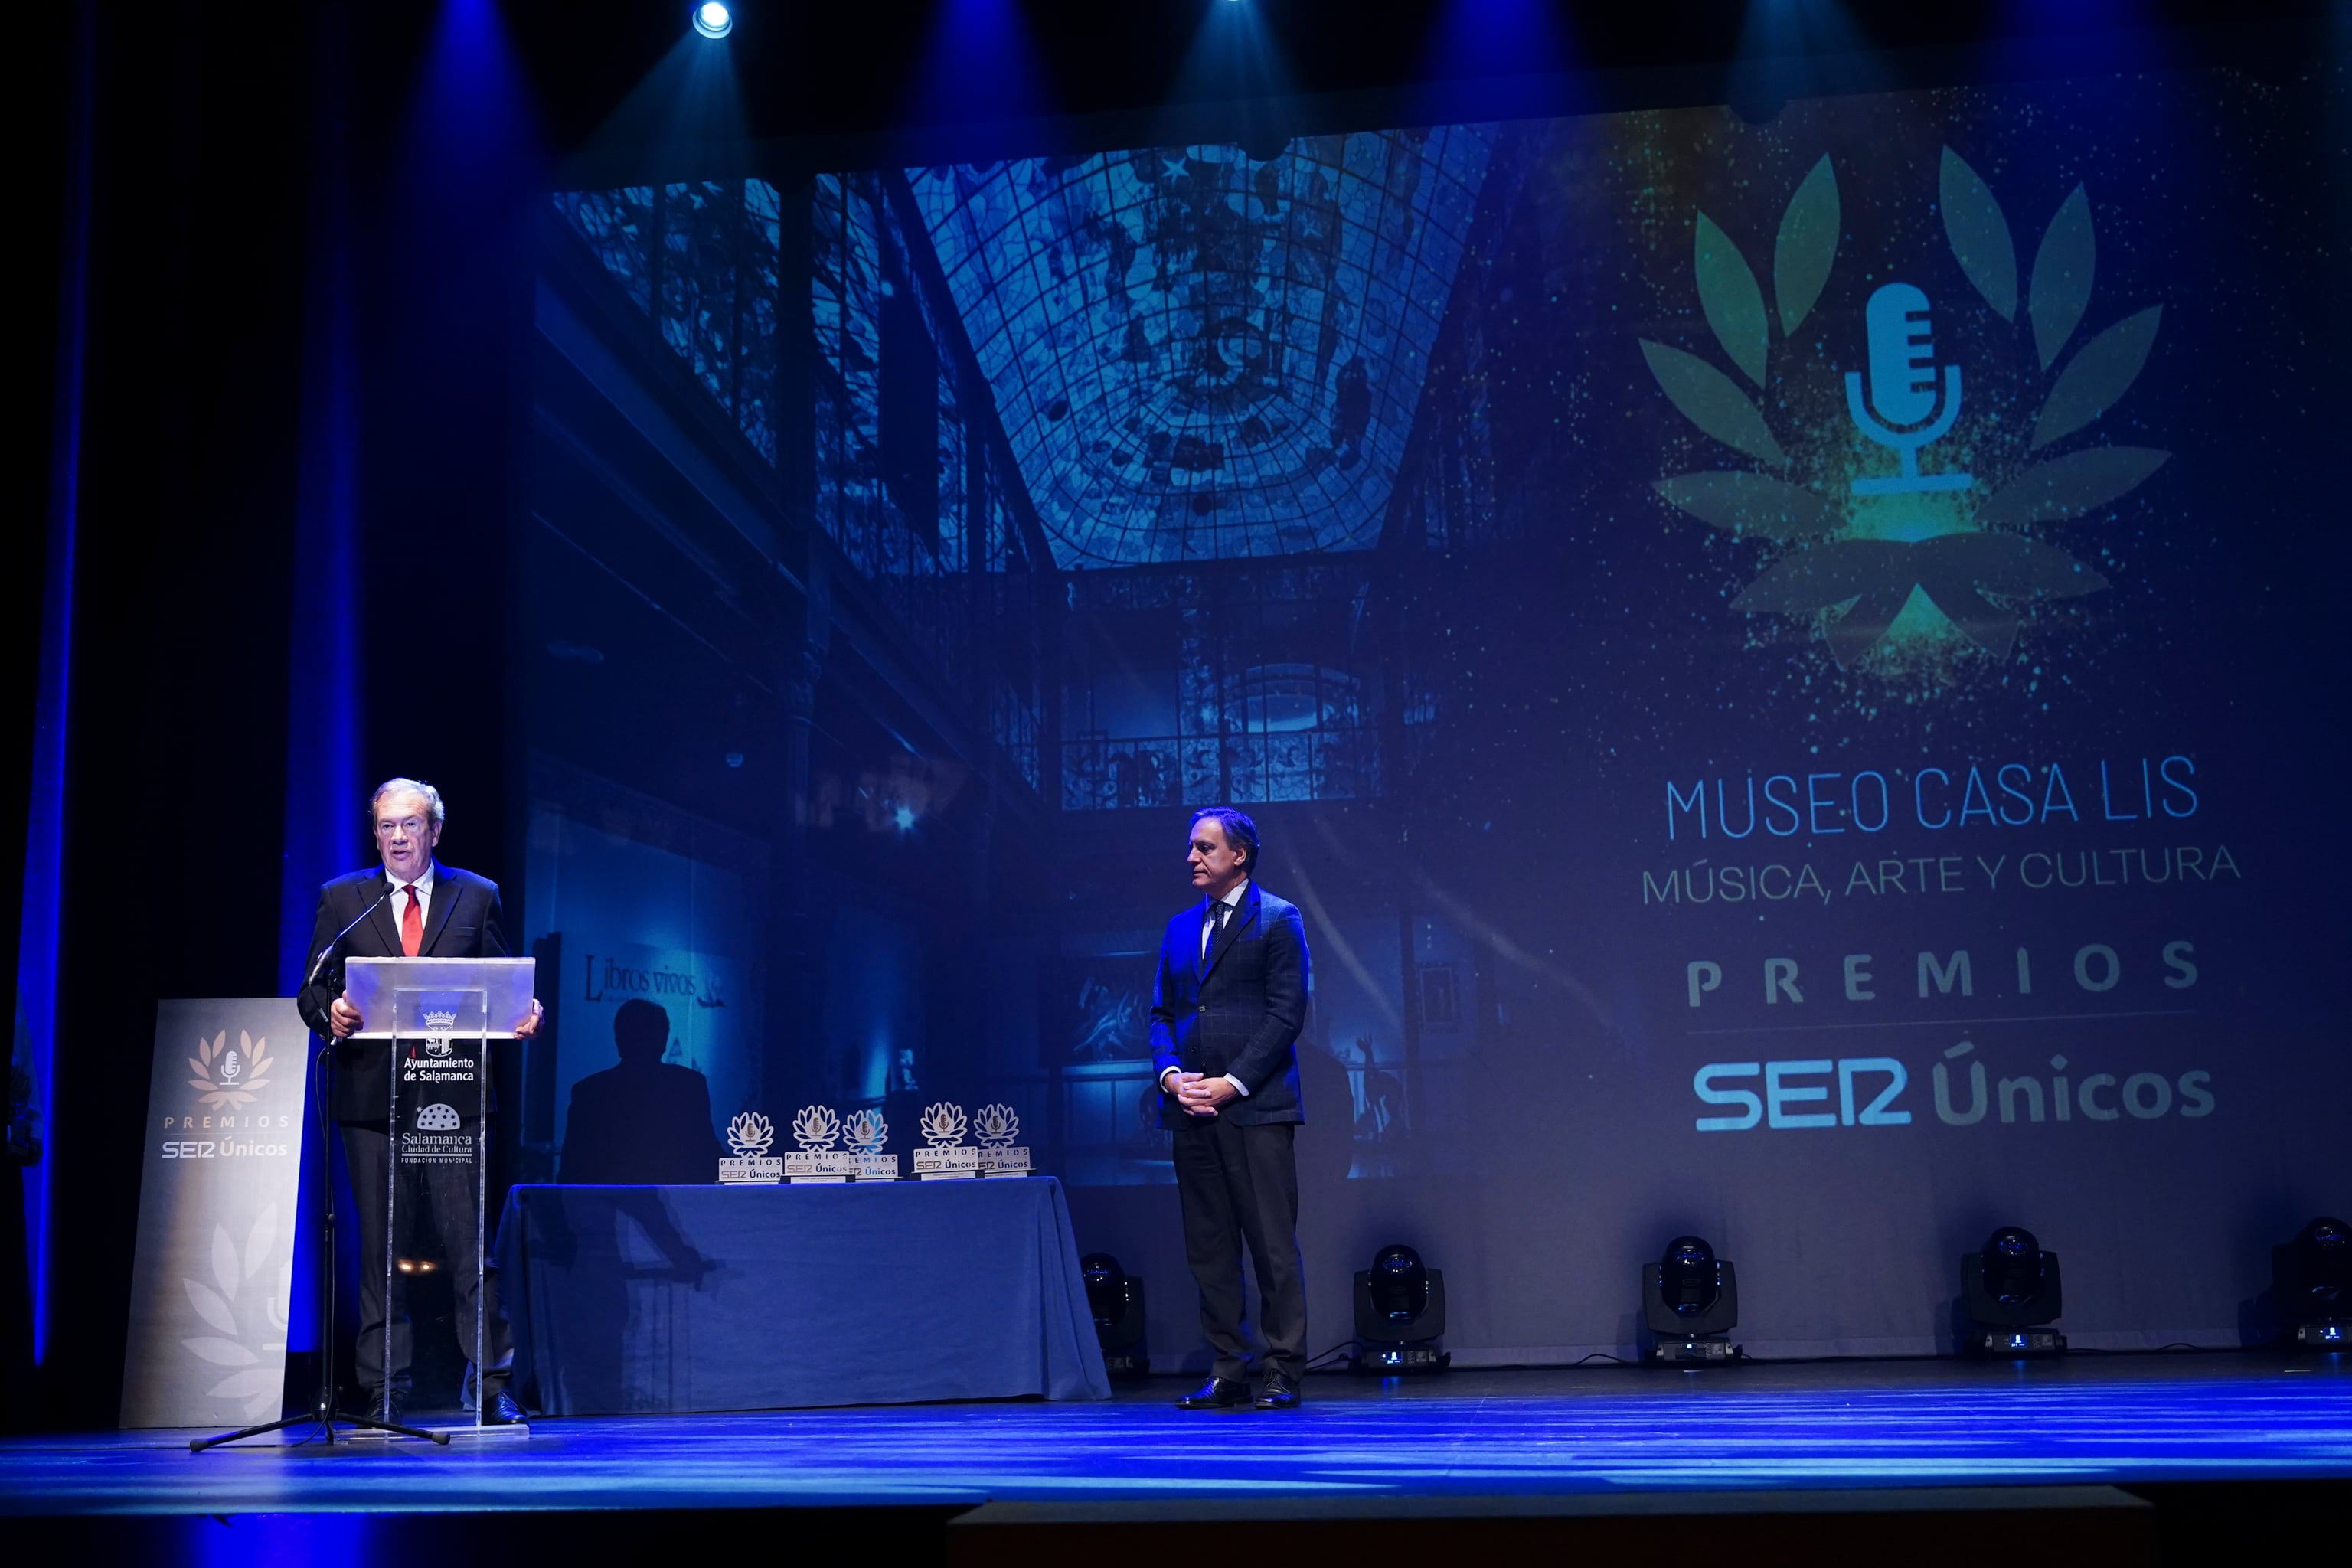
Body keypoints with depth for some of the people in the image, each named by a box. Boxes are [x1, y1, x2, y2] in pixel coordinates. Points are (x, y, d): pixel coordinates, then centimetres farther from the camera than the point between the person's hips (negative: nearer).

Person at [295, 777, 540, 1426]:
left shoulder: (477, 897, 10)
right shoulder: (341, 899, 12)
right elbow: (312, 990, 9)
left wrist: (523, 1015, -12)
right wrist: (330, 1014, -14)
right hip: (370, 1097, 1)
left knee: (470, 1241, -4)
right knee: (378, 1247, 5)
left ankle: (492, 1386, 1)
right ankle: (384, 1393, 12)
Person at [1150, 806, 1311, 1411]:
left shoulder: (1278, 920, 0)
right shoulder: (1181, 928, 18)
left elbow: (1287, 1014, -7)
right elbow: (1161, 1012, 16)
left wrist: (1233, 1083, -13)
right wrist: (1171, 1072, -3)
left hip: (1255, 1106, -6)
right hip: (1193, 1110, 6)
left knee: (1273, 1244, -5)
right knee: (1209, 1248, 7)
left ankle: (1284, 1375, 2)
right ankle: (1227, 1373, 13)